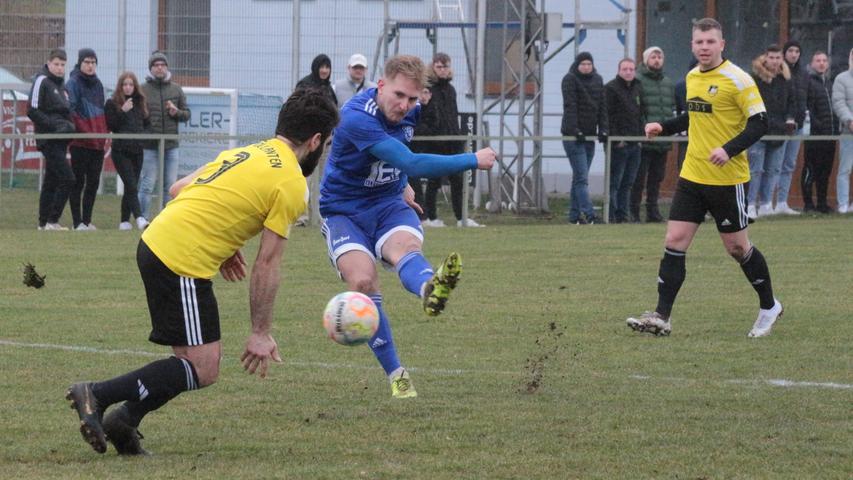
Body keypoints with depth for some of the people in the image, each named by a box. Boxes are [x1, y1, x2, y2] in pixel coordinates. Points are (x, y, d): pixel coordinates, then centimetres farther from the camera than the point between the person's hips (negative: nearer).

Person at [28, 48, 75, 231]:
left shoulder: (61, 84, 18)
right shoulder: (41, 81, -8)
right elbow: (32, 111, -13)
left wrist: (69, 124, 6)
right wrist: (55, 125, -20)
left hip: (59, 140, 9)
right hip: (49, 139, -9)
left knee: (51, 181, 10)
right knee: (67, 178, -14)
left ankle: (44, 222, 13)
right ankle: (52, 221, -11)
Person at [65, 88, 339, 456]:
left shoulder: (249, 152, 17)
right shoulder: (291, 185, -7)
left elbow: (179, 190, 20)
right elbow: (266, 266, -7)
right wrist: (260, 333, -1)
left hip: (155, 242, 9)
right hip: (182, 263, -9)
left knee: (201, 360, 16)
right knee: (202, 371, -6)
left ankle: (123, 424, 14)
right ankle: (98, 395, -10)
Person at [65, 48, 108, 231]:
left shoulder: (97, 84, 17)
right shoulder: (73, 83, -4)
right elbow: (70, 111, -12)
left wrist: (105, 133, 14)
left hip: (97, 141, 7)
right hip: (80, 141, -7)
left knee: (94, 181, 7)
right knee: (78, 181, -4)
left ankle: (87, 220, 13)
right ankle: (77, 222, -2)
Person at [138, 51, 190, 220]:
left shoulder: (176, 89, 10)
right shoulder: (143, 90, 1)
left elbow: (187, 114, 12)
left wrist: (176, 112, -9)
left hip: (171, 144, 3)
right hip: (150, 146, -3)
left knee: (170, 186, 7)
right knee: (147, 186, -2)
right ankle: (143, 219, 3)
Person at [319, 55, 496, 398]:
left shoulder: (410, 112, -1)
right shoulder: (357, 118, -28)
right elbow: (412, 164, -33)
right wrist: (474, 161, -26)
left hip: (389, 205, 3)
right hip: (344, 211, -3)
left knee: (404, 245, -33)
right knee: (362, 281, -29)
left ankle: (430, 290, -71)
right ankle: (396, 375, -20)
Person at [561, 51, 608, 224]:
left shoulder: (597, 80, 13)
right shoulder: (570, 79, -5)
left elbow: (602, 106, 11)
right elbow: (569, 106, -12)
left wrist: (603, 129, 0)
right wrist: (575, 131, -20)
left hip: (589, 135, 6)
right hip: (573, 136, -6)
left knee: (579, 177, 10)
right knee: (582, 177, -12)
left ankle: (574, 215, 13)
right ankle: (589, 214, -19)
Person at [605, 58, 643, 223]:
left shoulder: (637, 88, 16)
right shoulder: (611, 88, -6)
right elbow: (607, 116, -11)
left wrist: (641, 135, 11)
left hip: (635, 144, 7)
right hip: (618, 145, -7)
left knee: (628, 182, 9)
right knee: (614, 181, -6)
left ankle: (622, 214, 13)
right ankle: (611, 215, -5)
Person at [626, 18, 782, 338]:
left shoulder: (737, 80, -13)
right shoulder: (692, 77, 9)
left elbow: (759, 122, -15)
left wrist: (729, 149, -27)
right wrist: (664, 127, 14)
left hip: (727, 179, -6)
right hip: (692, 176, 6)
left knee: (736, 246, 4)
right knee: (674, 241, -3)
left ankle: (769, 307, 25)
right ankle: (661, 317, -3)